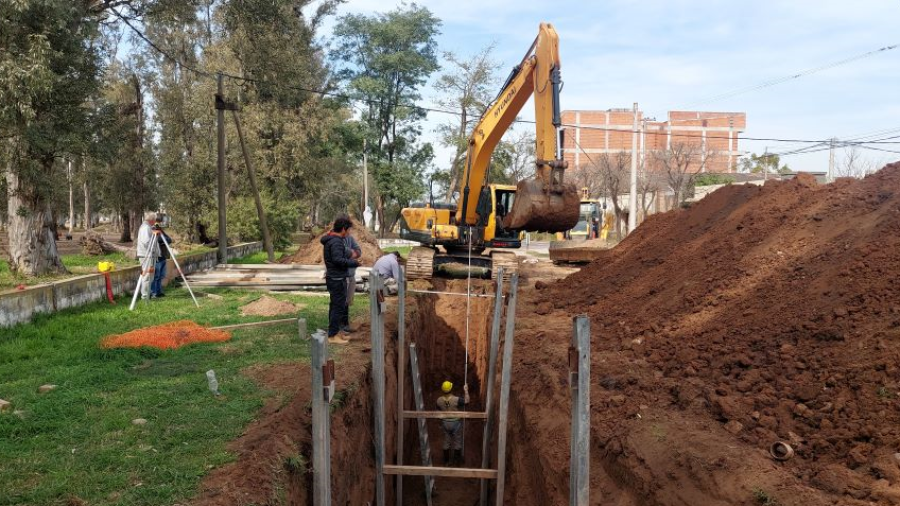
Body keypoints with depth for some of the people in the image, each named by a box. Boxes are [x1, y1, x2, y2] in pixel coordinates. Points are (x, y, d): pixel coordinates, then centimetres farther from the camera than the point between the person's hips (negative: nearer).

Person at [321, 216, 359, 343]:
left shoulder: (330, 240, 14)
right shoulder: (336, 242, -19)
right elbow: (338, 259, -27)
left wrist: (349, 255, 7)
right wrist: (354, 263, -18)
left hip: (333, 278, 11)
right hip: (337, 279, -11)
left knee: (335, 305, 18)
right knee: (338, 306, -5)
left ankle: (333, 331, 27)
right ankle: (332, 335, -1)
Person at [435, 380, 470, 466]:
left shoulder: (439, 400, -13)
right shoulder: (456, 399, -24)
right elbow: (467, 401, -10)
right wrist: (466, 390, 0)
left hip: (445, 423, 3)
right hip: (455, 423, -3)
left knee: (446, 442, 17)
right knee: (457, 442, 14)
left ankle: (447, 462, 26)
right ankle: (457, 462, 25)